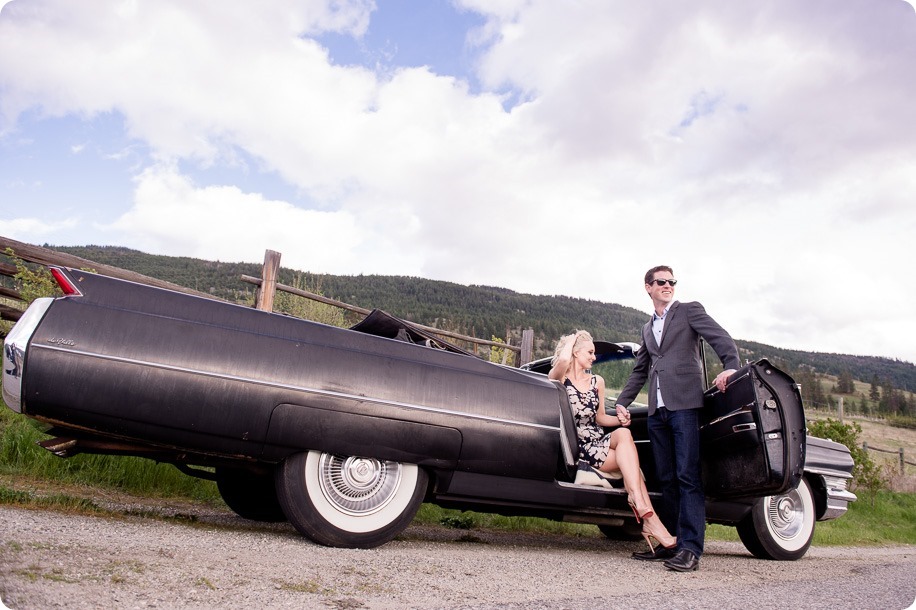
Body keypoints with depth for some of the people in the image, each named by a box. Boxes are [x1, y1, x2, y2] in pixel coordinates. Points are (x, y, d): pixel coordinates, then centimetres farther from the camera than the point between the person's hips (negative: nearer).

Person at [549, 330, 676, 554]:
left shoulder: (597, 381, 19)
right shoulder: (560, 377, 2)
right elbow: (563, 360, -23)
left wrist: (619, 420, -2)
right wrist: (571, 340, -2)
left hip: (599, 441, 5)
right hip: (578, 446, -5)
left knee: (623, 433, -29)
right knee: (630, 459, -24)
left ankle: (638, 501, -36)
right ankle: (649, 518, -29)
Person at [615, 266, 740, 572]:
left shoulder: (690, 311, 9)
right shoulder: (648, 328, 25)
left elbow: (722, 339, -4)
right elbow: (639, 371, 29)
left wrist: (730, 367, -22)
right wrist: (621, 403, 22)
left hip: (684, 403, -6)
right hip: (657, 409, 6)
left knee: (687, 476, -10)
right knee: (666, 479, 6)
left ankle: (690, 549, -10)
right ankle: (669, 544, 11)